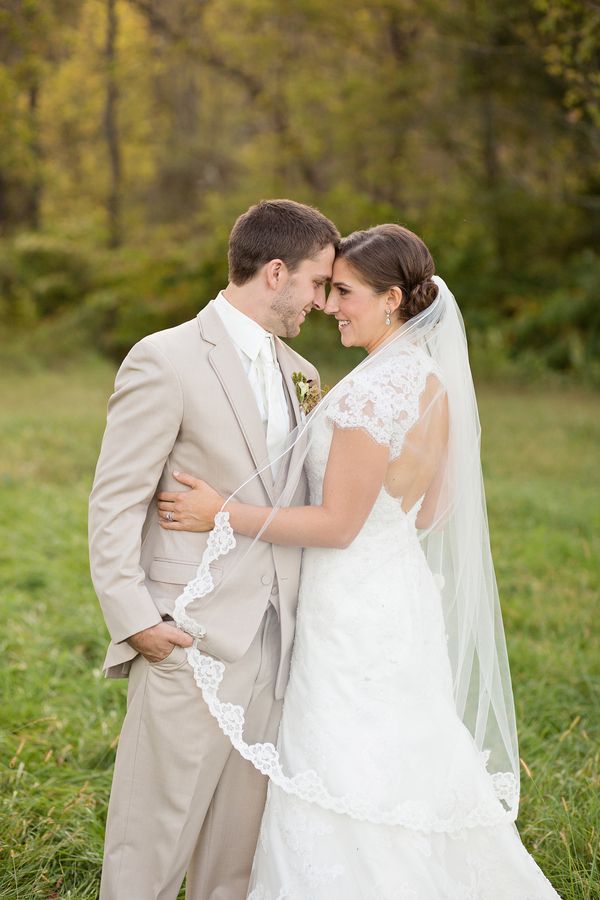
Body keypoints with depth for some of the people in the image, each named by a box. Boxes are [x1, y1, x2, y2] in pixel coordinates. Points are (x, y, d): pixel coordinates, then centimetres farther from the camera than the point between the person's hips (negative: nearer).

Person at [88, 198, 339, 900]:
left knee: (239, 839, 15)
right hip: (191, 641, -7)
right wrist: (135, 619, -15)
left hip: (273, 643, 7)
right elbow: (114, 505, -11)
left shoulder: (292, 370, 14)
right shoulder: (165, 361, -10)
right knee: (152, 840, 1)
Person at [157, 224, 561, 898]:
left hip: (355, 617, -9)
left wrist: (223, 514, -15)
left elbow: (337, 525, -20)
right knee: (410, 791, 20)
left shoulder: (371, 391, -22)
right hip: (404, 592, 9)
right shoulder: (434, 381, 6)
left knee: (344, 804, 2)